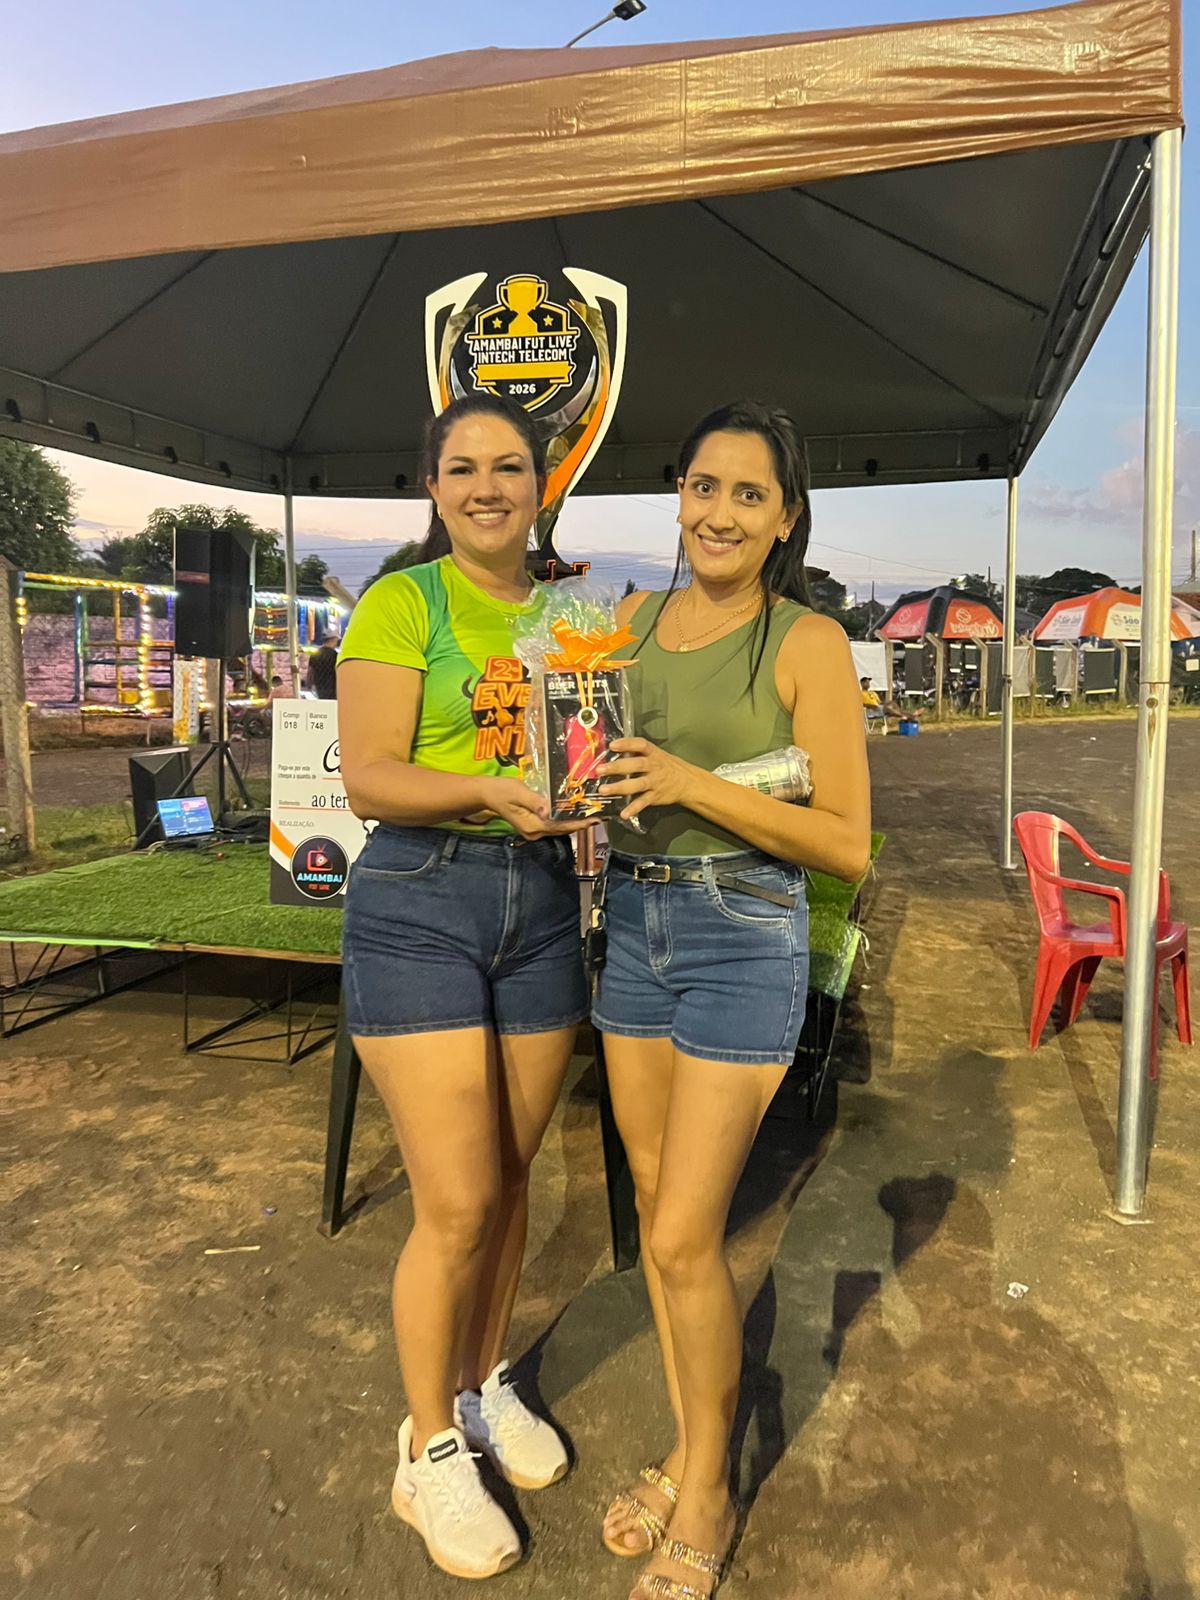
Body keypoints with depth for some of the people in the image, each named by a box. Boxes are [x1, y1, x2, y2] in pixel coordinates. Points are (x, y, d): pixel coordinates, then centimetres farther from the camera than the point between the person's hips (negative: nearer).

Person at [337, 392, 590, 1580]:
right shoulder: (400, 606, -5)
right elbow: (369, 779, -13)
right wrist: (489, 790, -28)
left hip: (541, 900, 5)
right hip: (419, 903, -5)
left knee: (509, 1177, 15)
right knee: (455, 1201, -2)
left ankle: (485, 1383, 39)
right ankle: (428, 1450, 22)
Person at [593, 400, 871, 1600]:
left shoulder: (807, 644, -10)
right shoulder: (632, 619, 5)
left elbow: (847, 845, -12)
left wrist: (695, 785, -21)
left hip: (742, 940, -5)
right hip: (631, 925, 6)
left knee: (685, 1235, -1)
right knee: (654, 1201, 15)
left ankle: (706, 1496, 25)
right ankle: (683, 1450, 37)